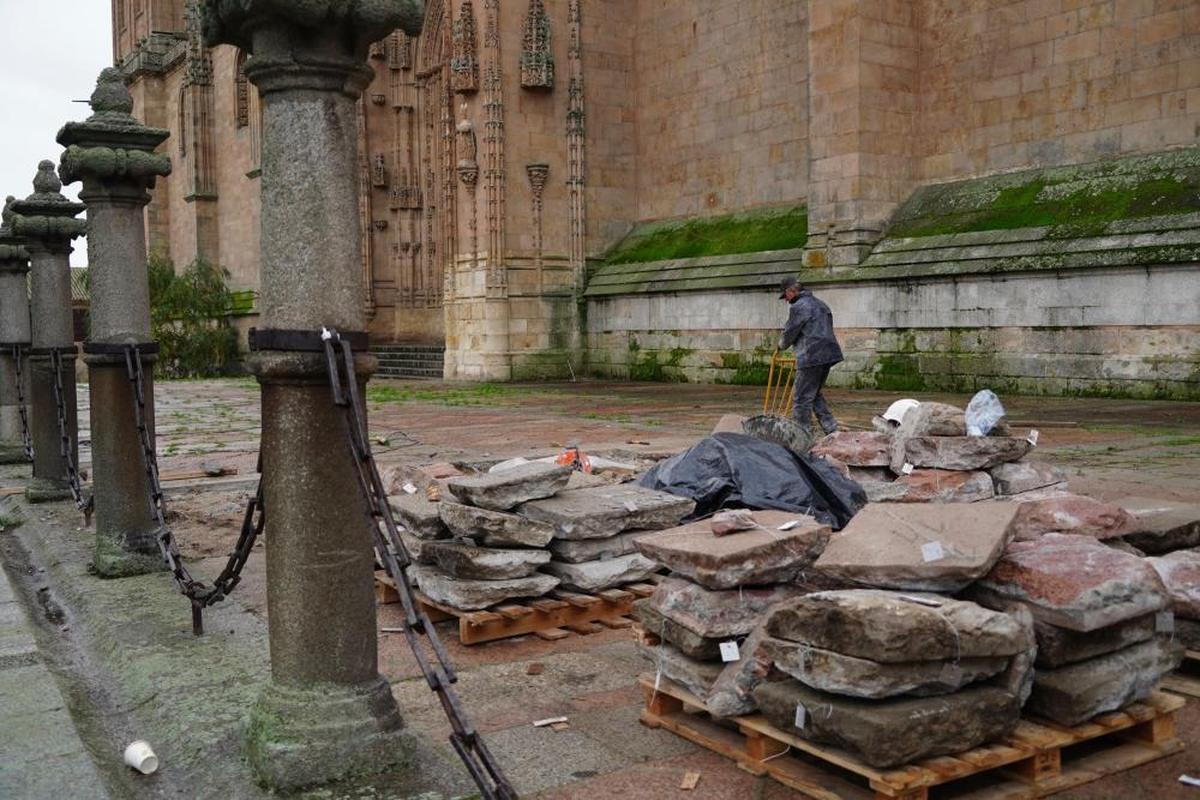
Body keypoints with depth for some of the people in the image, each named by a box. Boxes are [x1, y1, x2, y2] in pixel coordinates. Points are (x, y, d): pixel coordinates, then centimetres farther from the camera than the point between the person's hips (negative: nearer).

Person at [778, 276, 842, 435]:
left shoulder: (798, 307, -8)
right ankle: (831, 428, 15)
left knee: (803, 397, -3)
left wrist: (782, 345, 16)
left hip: (811, 357, -9)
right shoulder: (820, 304, 21)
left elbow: (789, 333, -5)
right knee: (815, 393, 20)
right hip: (828, 354, 9)